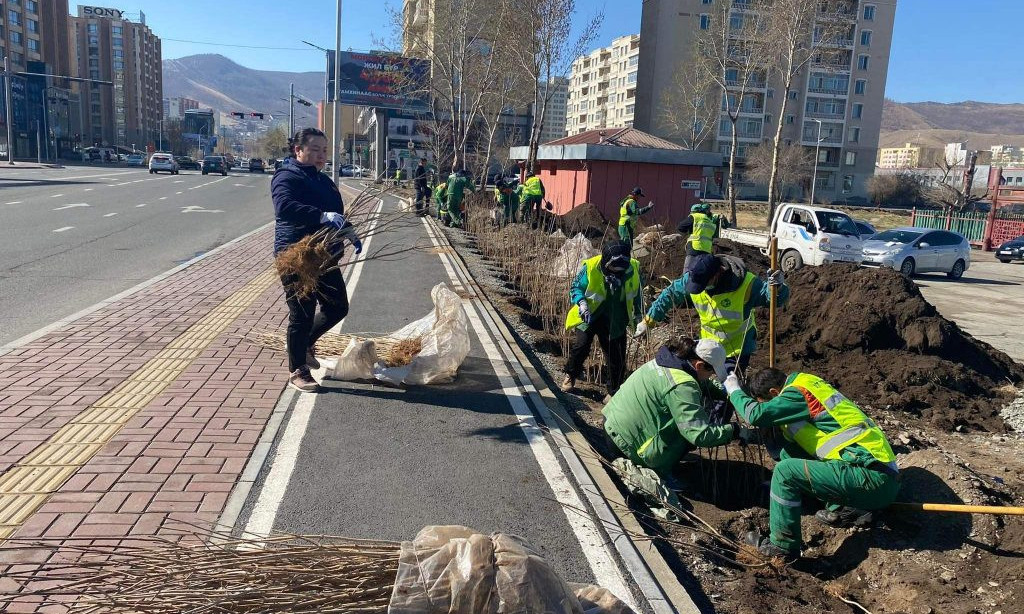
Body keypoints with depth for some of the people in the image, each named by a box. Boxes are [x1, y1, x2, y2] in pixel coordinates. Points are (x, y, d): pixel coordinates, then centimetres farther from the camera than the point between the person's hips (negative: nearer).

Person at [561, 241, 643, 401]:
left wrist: (638, 316, 9)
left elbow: (637, 295, 7)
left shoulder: (633, 269, -12)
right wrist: (581, 304, -24)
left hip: (615, 320, 2)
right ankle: (570, 376, 20)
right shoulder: (590, 267, -22)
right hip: (589, 316, -2)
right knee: (580, 345, -11)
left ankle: (614, 391, 21)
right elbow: (576, 288, -7)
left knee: (616, 356, 1)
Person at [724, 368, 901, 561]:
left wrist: (734, 390, -1)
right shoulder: (806, 385, 16)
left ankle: (782, 545, -1)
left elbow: (756, 414, -19)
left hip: (874, 478, -10)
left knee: (786, 471, -15)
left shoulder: (798, 393, -10)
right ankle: (847, 511, 19)